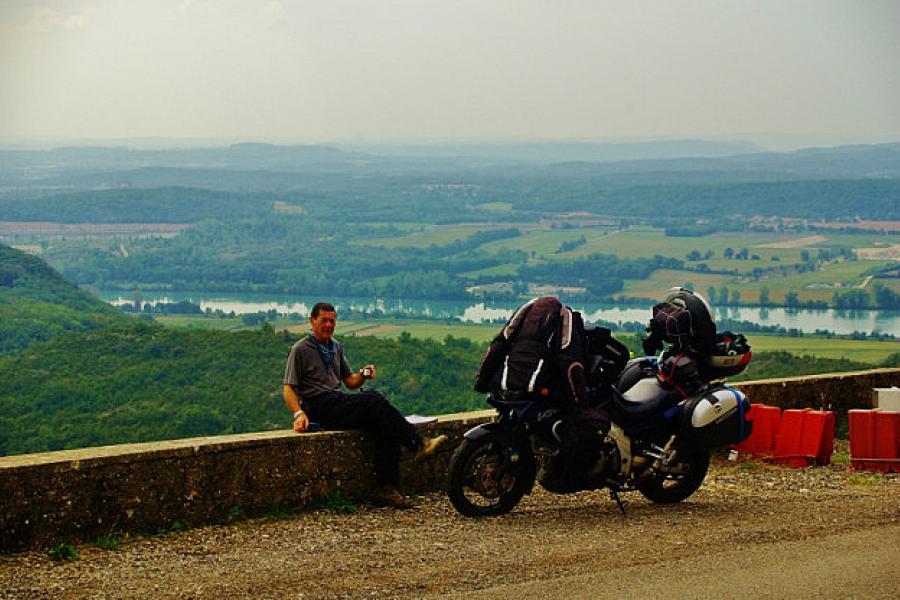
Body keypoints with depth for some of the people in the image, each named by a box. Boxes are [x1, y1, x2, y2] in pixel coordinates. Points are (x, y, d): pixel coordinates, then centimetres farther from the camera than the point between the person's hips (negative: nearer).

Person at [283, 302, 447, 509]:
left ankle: (386, 489, -26)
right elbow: (289, 389, -3)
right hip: (319, 407, -7)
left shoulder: (336, 347, 23)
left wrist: (363, 375, 1)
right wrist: (299, 413, -21)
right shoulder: (301, 350, 3)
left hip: (338, 403, 7)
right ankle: (419, 444, -27)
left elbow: (350, 381, 24)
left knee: (386, 426, -20)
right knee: (376, 400, -27)